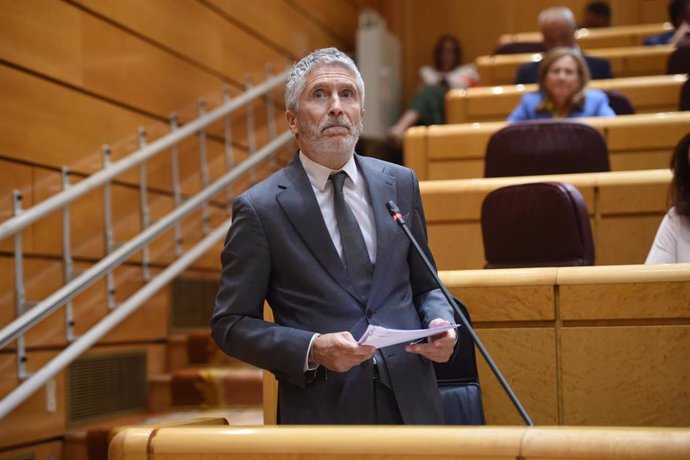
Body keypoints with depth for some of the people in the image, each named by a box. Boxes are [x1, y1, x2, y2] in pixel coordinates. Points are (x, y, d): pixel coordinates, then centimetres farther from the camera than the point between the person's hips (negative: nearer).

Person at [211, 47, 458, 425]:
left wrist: (440, 323, -8)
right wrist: (312, 350, -19)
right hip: (322, 410, -3)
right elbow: (230, 324, -6)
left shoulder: (400, 183, 5)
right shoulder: (260, 209, -7)